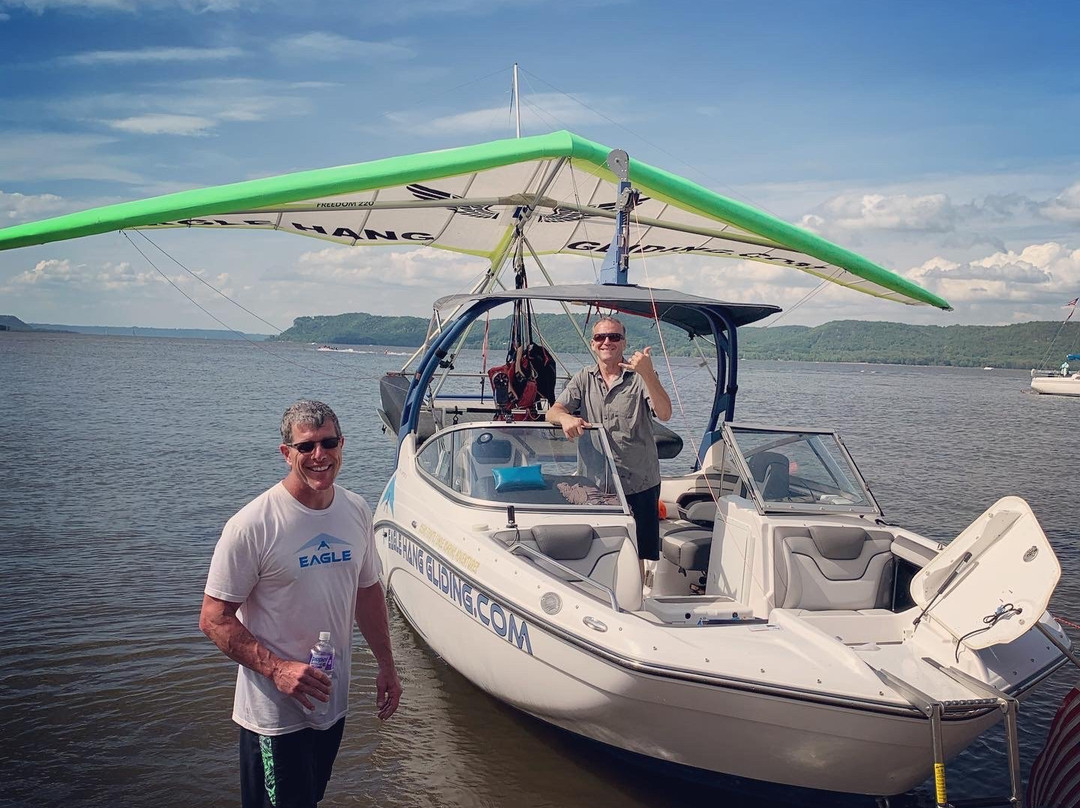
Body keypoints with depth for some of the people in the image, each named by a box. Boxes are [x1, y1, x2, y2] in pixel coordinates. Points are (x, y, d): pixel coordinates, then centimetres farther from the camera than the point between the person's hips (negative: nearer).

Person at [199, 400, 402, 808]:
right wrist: (277, 669, -26)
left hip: (333, 702, 6)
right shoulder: (252, 525, -19)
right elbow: (214, 620, -16)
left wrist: (386, 665, 13)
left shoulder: (356, 511, 0)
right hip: (274, 713, -6)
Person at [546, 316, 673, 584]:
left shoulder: (640, 377, -2)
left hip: (638, 483, -3)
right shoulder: (583, 379, 9)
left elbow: (664, 414, -17)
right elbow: (552, 412, -1)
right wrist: (566, 418, -26)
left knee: (634, 553, 3)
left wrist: (647, 373, -32)